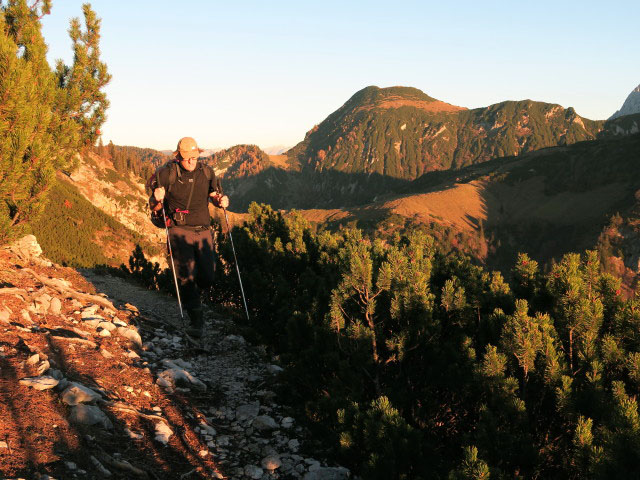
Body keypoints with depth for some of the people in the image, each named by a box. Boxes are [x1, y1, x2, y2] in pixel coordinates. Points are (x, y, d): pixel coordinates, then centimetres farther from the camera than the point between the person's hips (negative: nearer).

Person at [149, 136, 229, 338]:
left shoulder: (207, 172, 4)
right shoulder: (167, 174, -5)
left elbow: (213, 195, 18)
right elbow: (154, 207, 1)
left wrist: (221, 200, -6)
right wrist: (157, 199, -23)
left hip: (203, 231, 4)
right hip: (180, 230, -3)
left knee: (207, 278, 0)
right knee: (186, 275, -15)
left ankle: (190, 296, 34)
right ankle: (196, 320, -9)